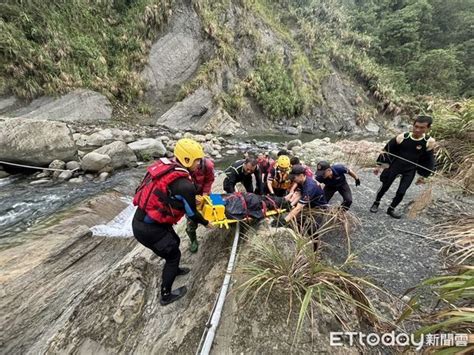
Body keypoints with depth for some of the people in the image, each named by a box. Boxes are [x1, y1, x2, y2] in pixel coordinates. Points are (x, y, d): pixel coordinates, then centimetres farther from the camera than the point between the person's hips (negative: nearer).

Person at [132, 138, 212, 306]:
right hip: (148, 229, -8)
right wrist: (206, 223, 9)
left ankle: (173, 269, 54)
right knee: (173, 254, 14)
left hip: (140, 220, 8)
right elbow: (192, 214, -10)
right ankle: (166, 295, 33)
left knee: (175, 241, 27)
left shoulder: (165, 166, -2)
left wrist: (192, 198, 21)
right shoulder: (185, 185, -25)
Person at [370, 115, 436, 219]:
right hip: (395, 166, -1)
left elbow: (428, 160, 3)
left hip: (410, 170, 1)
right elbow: (387, 151, -4)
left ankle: (391, 209, 25)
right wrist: (379, 165, -2)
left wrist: (423, 176, 6)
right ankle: (376, 203, 29)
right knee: (385, 186, 7)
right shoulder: (402, 137, -15)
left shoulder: (429, 142, -11)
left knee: (401, 192, 4)